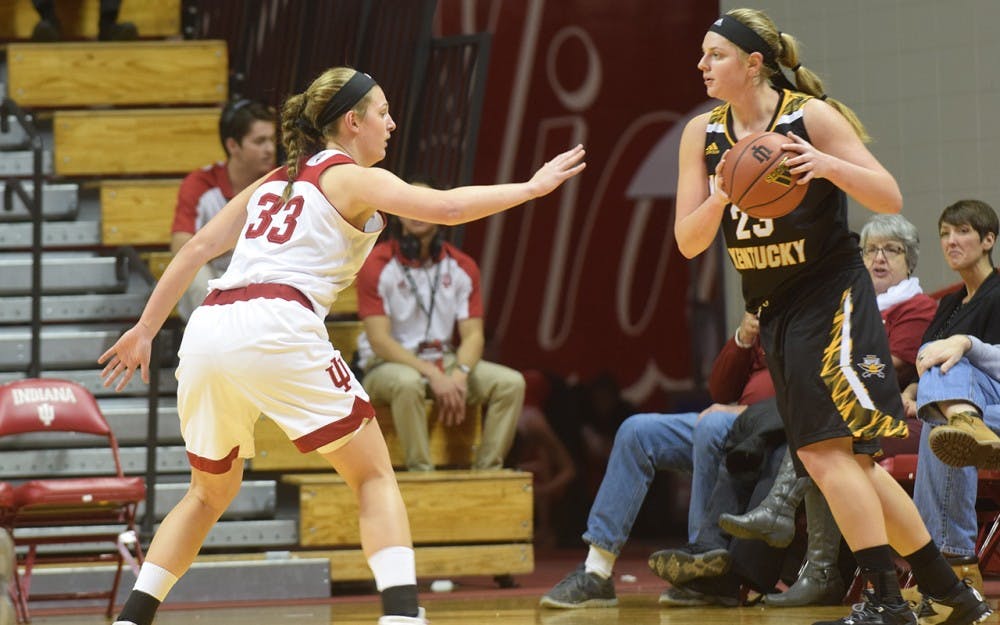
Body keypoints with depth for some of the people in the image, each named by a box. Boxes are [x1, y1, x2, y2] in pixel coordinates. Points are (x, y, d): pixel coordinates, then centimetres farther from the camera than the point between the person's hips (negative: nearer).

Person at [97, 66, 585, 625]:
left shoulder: (275, 182, 28)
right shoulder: (354, 180, 8)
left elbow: (198, 248, 25)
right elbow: (448, 207, -5)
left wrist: (146, 329, 28)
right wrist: (532, 187, 6)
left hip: (208, 329, 6)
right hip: (277, 331, -6)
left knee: (212, 492, 25)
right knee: (375, 475, 5)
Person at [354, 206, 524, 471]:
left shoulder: (462, 267, 4)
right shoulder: (376, 265, -10)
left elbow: (473, 334, 1)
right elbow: (379, 340, -15)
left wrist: (459, 375, -21)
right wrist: (432, 375, -25)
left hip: (444, 360, 5)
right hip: (386, 364, -5)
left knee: (511, 383, -16)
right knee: (407, 382, -40)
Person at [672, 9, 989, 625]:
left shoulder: (812, 116, -12)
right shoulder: (703, 135, 3)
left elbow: (891, 198, -13)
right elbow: (688, 241, 0)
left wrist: (828, 165, -29)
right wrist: (721, 197, -19)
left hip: (832, 297, -7)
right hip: (774, 310, 7)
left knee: (825, 451, -18)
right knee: (852, 461, 9)